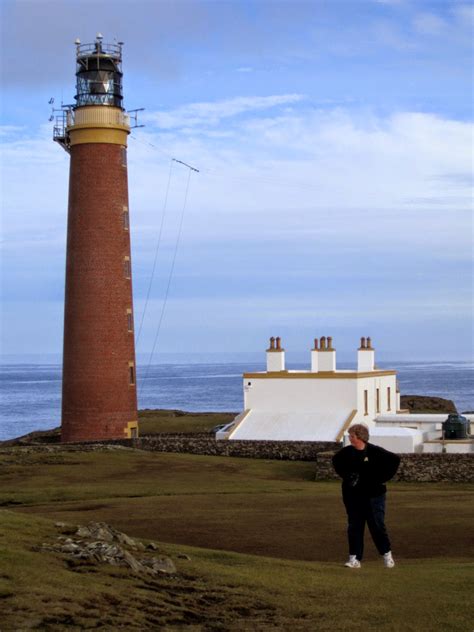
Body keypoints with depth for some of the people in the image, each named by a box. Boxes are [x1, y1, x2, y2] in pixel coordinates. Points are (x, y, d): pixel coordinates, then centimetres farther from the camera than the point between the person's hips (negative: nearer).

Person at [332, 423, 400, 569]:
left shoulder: (375, 452, -12)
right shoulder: (347, 452, 1)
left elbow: (394, 460, -7)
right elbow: (336, 461, 22)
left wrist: (383, 478, -9)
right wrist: (344, 475, 8)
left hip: (373, 496, -4)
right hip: (352, 496, 4)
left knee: (377, 526, -1)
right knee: (354, 527, 4)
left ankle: (387, 554, 16)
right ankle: (354, 558, 8)